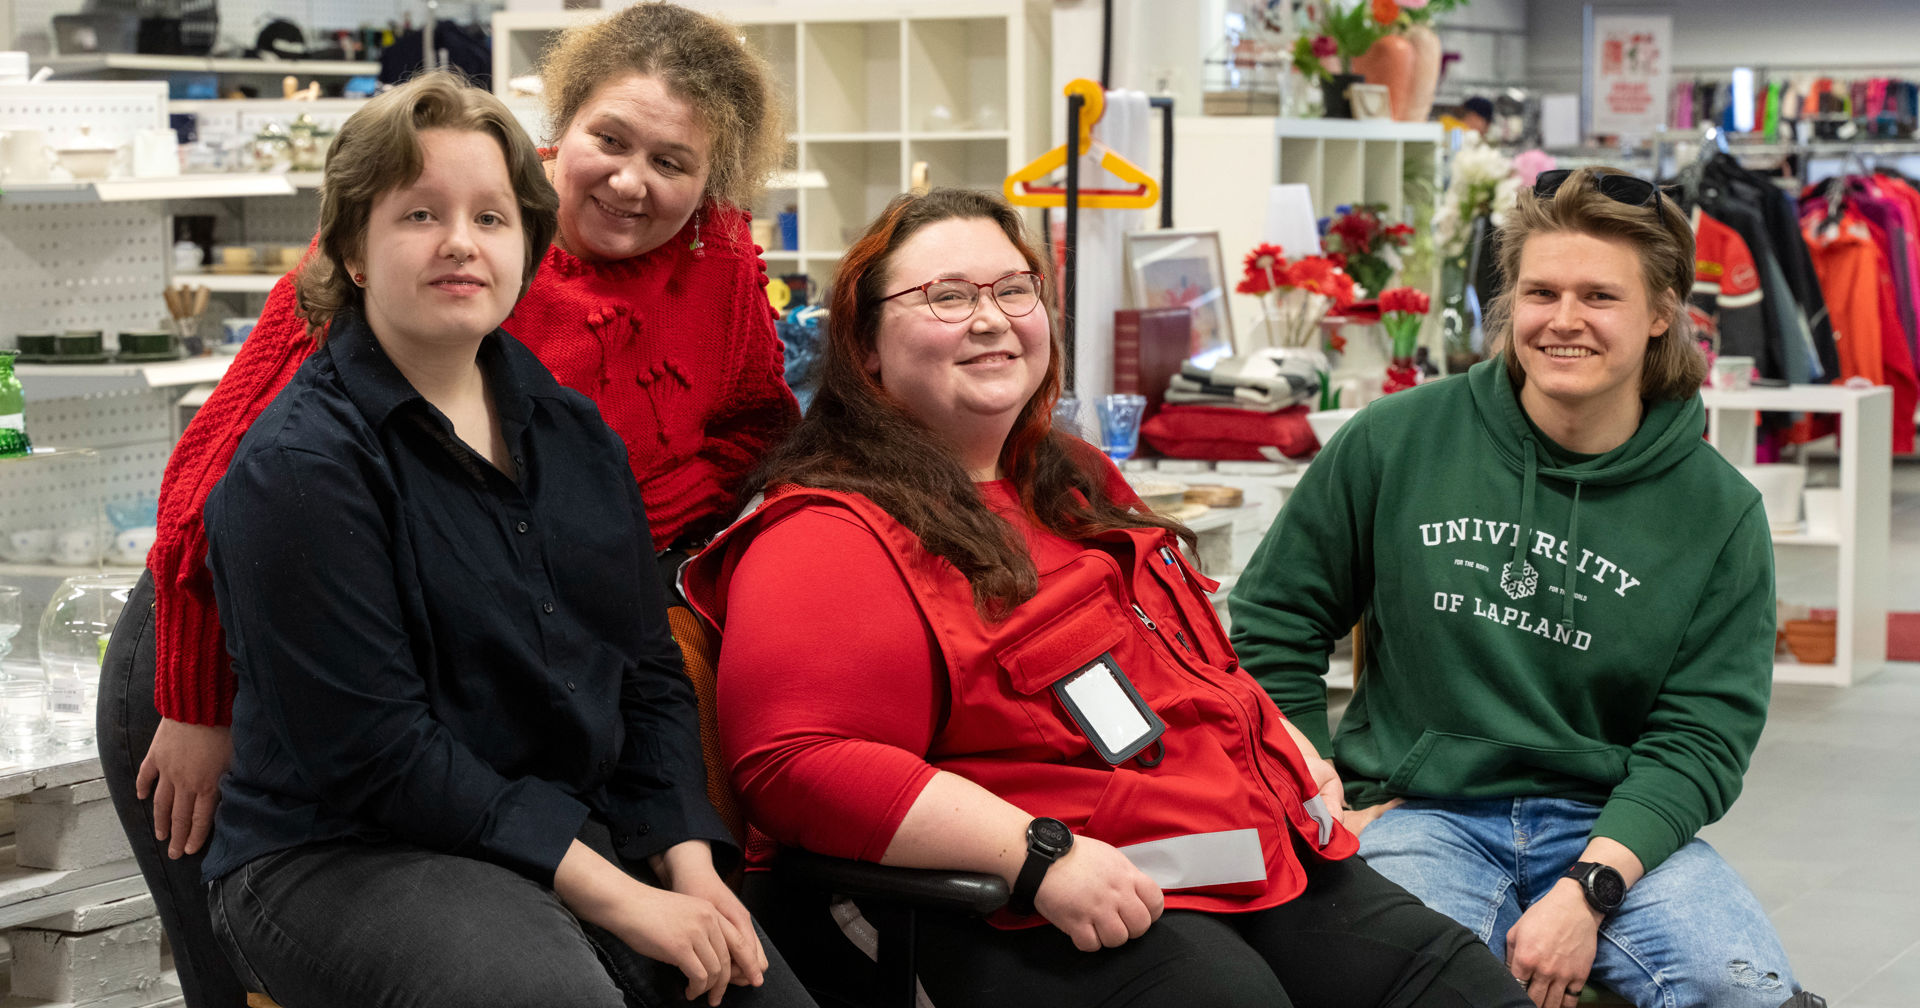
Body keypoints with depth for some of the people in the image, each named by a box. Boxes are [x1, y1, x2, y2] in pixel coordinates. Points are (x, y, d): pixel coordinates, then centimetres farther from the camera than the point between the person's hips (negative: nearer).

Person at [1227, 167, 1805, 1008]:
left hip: (1612, 822, 2)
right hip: (1424, 813, -2)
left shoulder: (1719, 511, 3)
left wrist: (1586, 889, -16)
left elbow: (1700, 734, -2)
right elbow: (1270, 623, 11)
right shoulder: (1400, 441, 2)